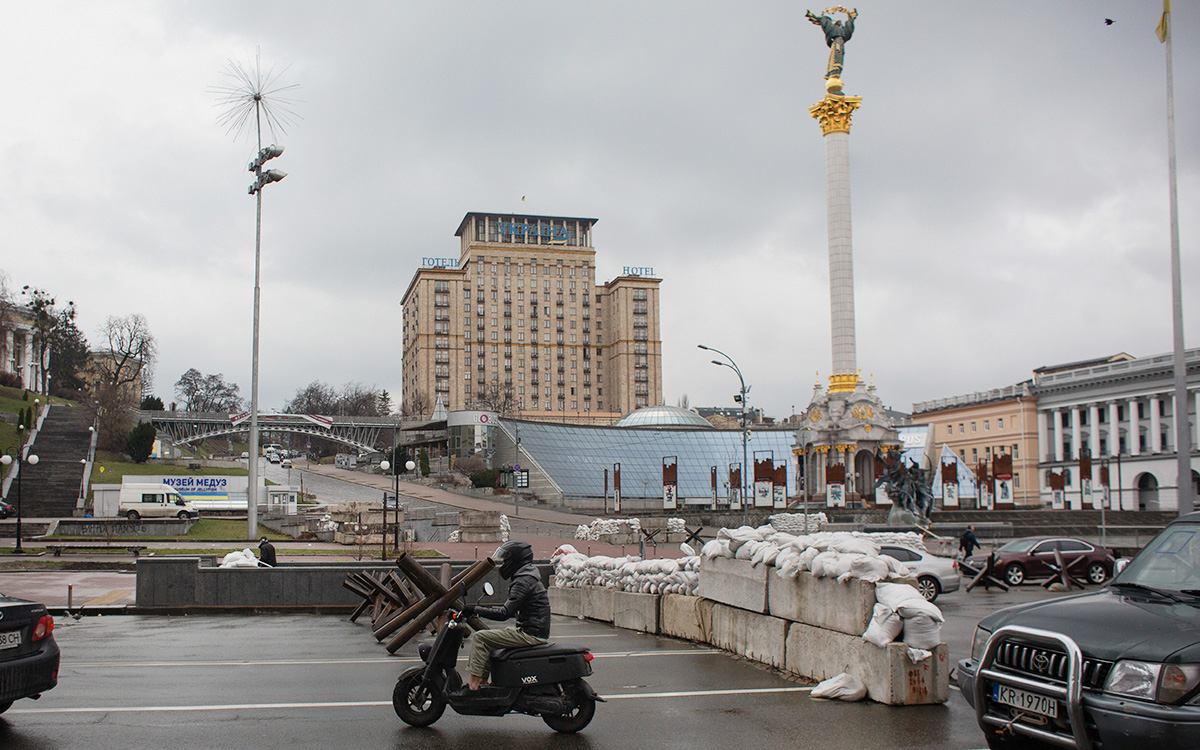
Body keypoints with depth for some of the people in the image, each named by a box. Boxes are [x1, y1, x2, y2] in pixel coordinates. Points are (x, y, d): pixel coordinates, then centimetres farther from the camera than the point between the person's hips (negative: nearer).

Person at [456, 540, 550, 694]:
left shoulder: (523, 582, -17)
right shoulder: (527, 577, 15)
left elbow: (505, 613, -23)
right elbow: (510, 607, 23)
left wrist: (475, 610, -16)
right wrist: (480, 609, 20)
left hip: (530, 634, -10)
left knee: (479, 637, -11)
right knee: (487, 635, 20)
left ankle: (473, 686, -12)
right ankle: (481, 682, 18)